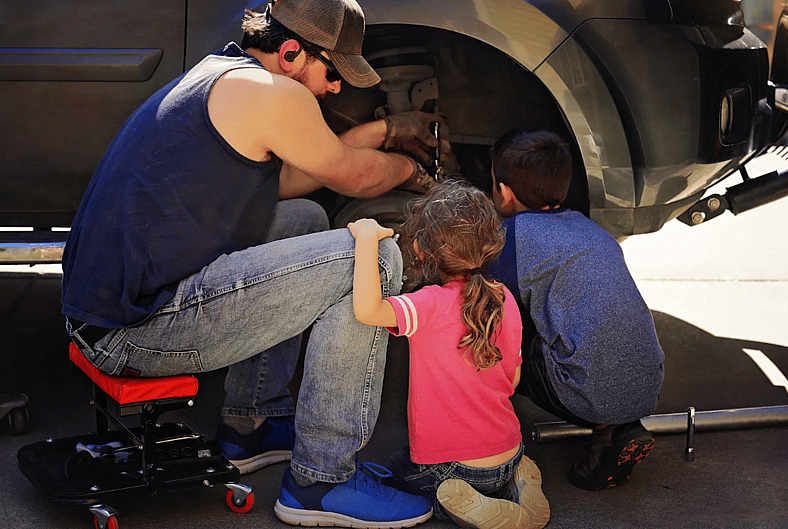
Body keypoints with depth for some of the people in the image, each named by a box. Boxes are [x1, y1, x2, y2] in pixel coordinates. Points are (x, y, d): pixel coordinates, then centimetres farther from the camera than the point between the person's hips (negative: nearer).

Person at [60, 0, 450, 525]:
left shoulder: (218, 74, 19)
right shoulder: (269, 92, -11)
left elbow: (282, 180, 28)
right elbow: (353, 176, 3)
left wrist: (385, 130, 31)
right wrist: (407, 166, 25)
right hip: (139, 332, -10)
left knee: (304, 219, 25)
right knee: (370, 259, -12)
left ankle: (252, 424, 24)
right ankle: (321, 480, -3)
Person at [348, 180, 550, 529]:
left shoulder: (431, 305, -22)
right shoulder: (505, 299, -2)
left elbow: (367, 309, -39)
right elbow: (513, 379, 8)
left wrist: (366, 239, -29)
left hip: (452, 466, -6)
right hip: (509, 456, 6)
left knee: (391, 470, 23)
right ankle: (517, 482, 10)